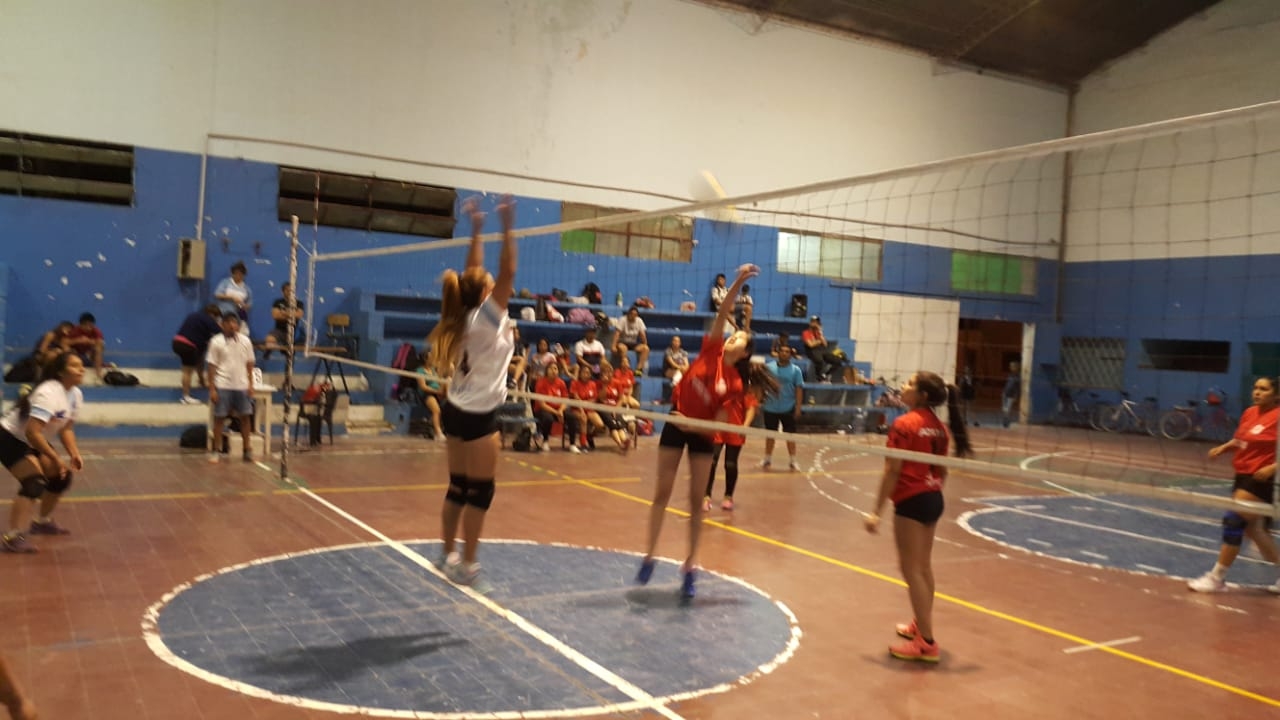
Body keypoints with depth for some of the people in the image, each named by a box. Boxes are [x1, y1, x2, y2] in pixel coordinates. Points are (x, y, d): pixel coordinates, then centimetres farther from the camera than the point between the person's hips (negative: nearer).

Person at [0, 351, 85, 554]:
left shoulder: (76, 395, -1)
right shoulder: (49, 393, -29)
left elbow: (66, 428, 7)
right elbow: (32, 432, -35)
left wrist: (74, 454, -8)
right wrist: (55, 459, -30)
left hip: (32, 441, 9)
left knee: (61, 476, 10)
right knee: (34, 483, -23)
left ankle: (43, 522, 31)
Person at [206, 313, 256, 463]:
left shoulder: (245, 341, 3)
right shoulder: (216, 342, -4)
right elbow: (211, 366, -3)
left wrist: (250, 384, 4)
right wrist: (212, 389, -7)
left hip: (242, 385, 3)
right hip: (223, 386, -3)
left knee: (246, 417, 4)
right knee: (219, 418, 3)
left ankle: (247, 450, 12)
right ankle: (217, 450, 11)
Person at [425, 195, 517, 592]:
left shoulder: (464, 316, 4)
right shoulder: (485, 318, -16)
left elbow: (472, 273, 14)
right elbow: (507, 274, -21)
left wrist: (476, 230, 14)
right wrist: (507, 228, -21)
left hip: (457, 411, 8)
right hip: (477, 415, -8)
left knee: (458, 486, 14)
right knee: (480, 491, 0)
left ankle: (448, 555, 23)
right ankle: (467, 566, 4)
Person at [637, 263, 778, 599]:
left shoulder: (736, 385, -11)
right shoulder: (711, 351, -7)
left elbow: (719, 423, -12)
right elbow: (722, 313, -16)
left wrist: (692, 424, -25)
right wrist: (738, 283, -22)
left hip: (702, 435, -1)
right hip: (675, 426, 1)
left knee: (696, 501, 4)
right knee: (662, 493, 4)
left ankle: (690, 566, 15)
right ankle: (649, 556, 14)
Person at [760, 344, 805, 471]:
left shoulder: (795, 370, -1)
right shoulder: (769, 367, 1)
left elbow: (799, 389, -3)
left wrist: (798, 407, -9)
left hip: (788, 408, -1)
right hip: (771, 408, 1)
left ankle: (793, 461, 9)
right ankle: (767, 459, 24)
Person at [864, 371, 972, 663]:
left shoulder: (903, 424, -16)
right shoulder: (939, 427, 7)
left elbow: (892, 472, -17)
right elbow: (942, 471, 13)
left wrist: (876, 511, -14)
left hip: (911, 501, -8)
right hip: (934, 498, 8)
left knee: (912, 570, 0)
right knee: (924, 567, 21)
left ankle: (927, 643, 5)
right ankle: (922, 625, 37)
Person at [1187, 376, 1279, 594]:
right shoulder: (1249, 413, 8)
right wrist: (1223, 447, 4)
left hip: (1261, 480, -9)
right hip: (1243, 476, 9)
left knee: (1233, 521, -11)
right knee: (1254, 529, 16)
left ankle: (1217, 578, -2)